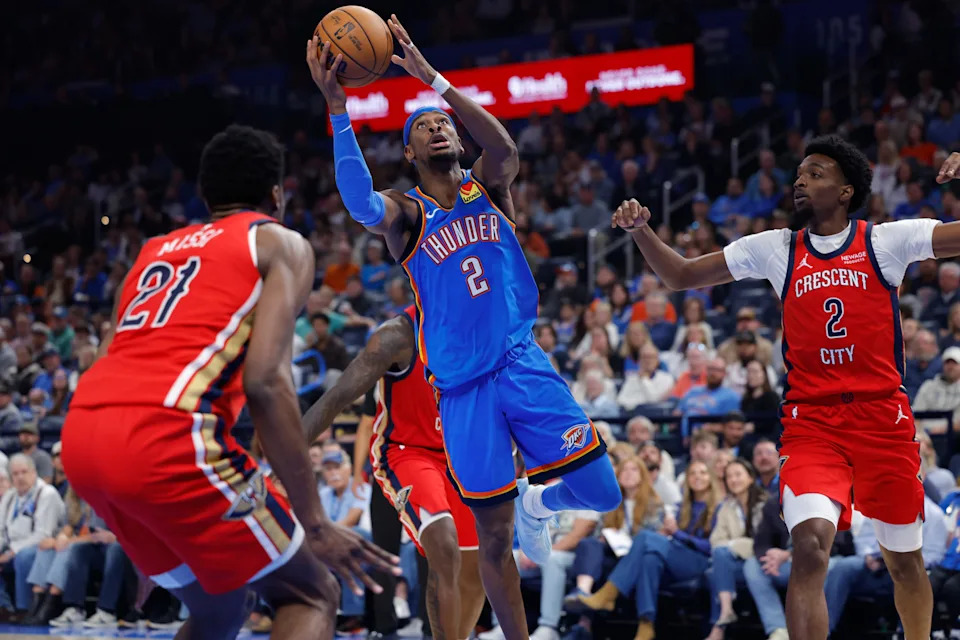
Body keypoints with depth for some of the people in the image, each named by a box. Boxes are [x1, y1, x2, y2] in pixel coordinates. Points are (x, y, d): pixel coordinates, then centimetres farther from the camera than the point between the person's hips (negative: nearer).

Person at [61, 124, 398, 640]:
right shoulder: (280, 243, 12)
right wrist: (315, 523, -4)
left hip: (80, 437, 7)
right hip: (166, 433, -7)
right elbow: (265, 381, -4)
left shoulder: (155, 249, 31)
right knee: (312, 596, 10)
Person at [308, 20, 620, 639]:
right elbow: (360, 202, -27)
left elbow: (506, 151, -20)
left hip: (523, 363, 2)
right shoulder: (405, 213, -1)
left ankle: (540, 503, 28)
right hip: (463, 386, -2)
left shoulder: (487, 187, 5)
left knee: (602, 493, -6)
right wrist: (337, 109, -36)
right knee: (493, 534, 2)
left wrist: (435, 80, -29)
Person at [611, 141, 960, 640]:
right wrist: (639, 230, -4)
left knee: (904, 560, 11)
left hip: (883, 418, 0)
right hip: (811, 421, 0)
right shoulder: (774, 249, 7)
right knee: (811, 542, -24)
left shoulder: (886, 240, 0)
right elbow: (681, 276, 11)